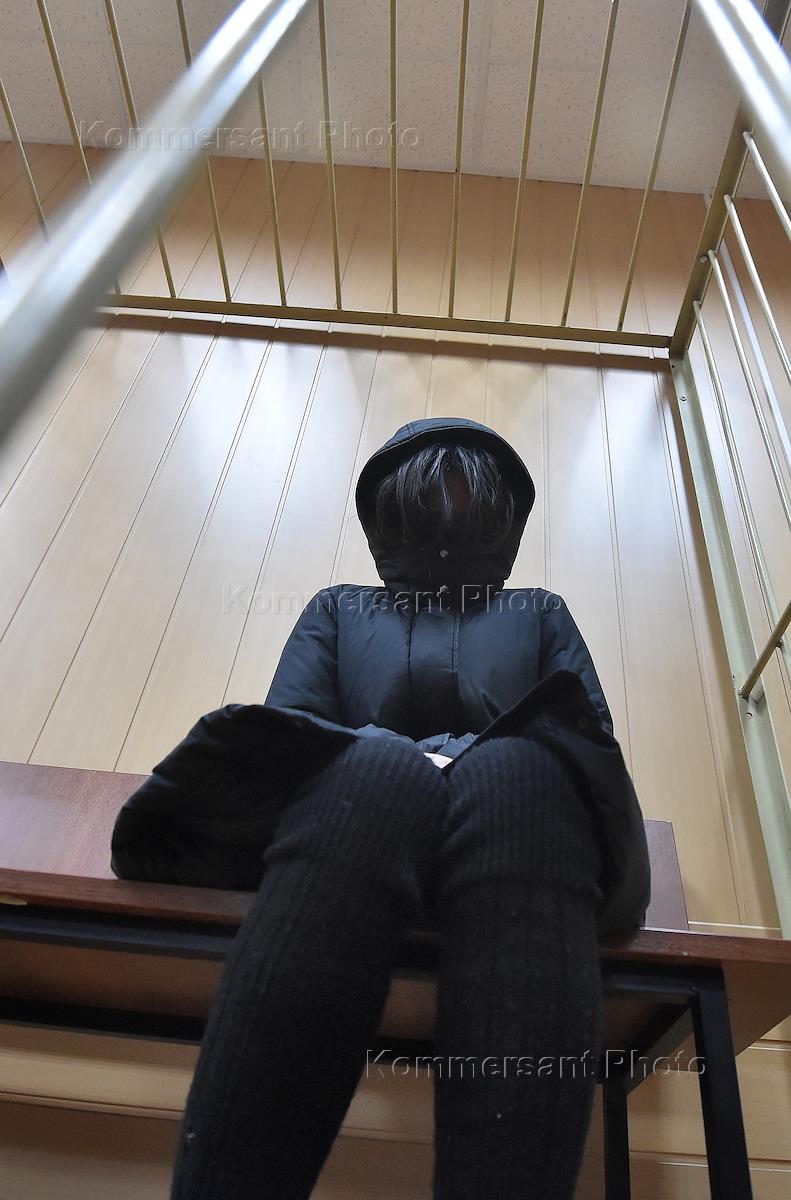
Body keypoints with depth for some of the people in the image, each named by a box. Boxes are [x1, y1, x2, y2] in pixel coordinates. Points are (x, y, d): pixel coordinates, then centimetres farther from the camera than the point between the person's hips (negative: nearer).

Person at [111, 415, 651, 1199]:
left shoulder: (539, 612, 35)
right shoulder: (340, 607, 33)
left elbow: (593, 743, 18)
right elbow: (282, 731, 13)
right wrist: (384, 756, -11)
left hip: (519, 794, 1)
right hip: (358, 791, 0)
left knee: (516, 771, -36)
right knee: (373, 767, -37)